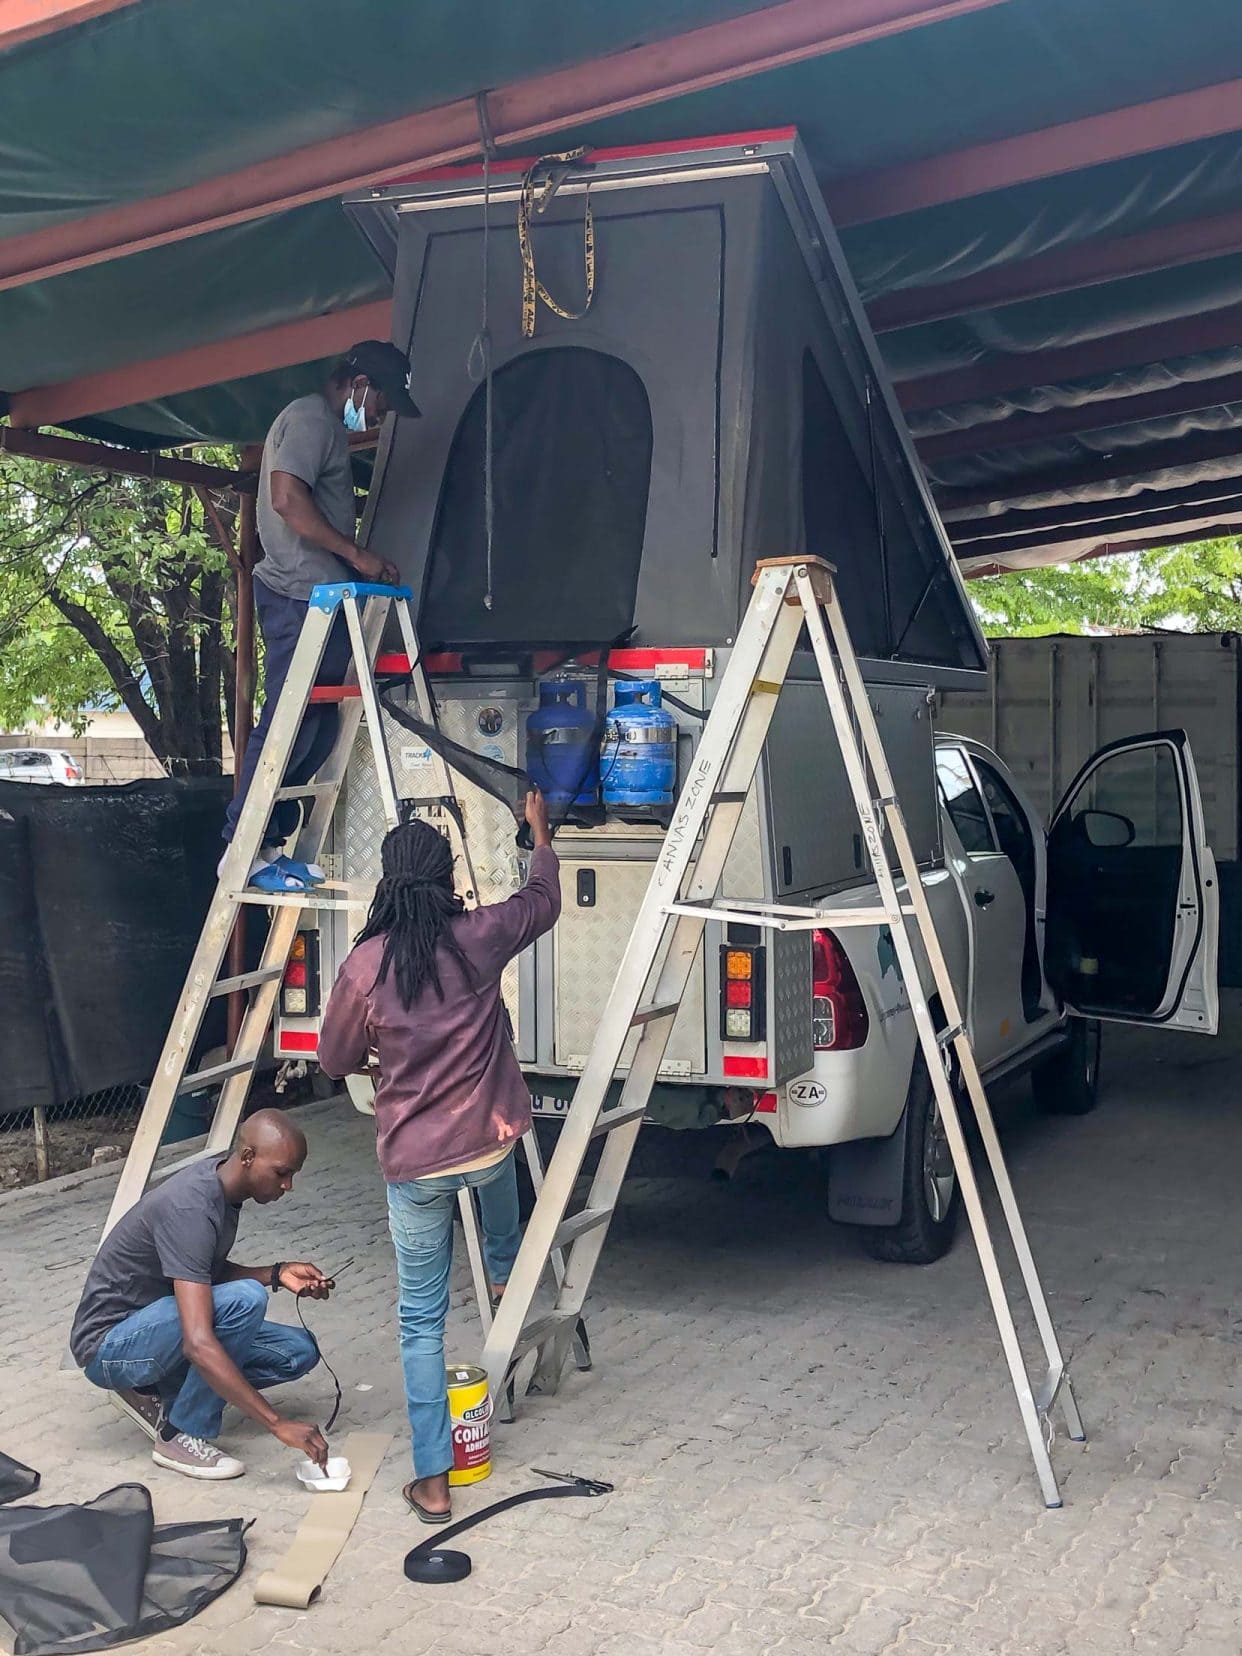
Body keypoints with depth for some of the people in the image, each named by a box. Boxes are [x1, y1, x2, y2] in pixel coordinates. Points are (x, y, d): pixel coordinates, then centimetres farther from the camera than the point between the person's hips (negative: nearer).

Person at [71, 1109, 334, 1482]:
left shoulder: (221, 1179, -3)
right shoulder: (190, 1209, -31)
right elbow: (199, 1344, -39)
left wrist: (277, 1275, -4)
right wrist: (278, 1424, -41)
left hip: (160, 1321, 9)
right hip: (108, 1347, -9)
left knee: (299, 1352, -1)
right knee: (244, 1300, -32)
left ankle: (153, 1392, 7)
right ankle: (182, 1436, -15)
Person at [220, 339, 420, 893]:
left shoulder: (327, 427, 24)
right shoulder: (311, 419, -8)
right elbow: (288, 500, -21)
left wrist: (359, 563, 15)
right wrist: (357, 555, -17)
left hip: (317, 599, 11)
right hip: (300, 598, -11)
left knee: (316, 730, 10)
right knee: (288, 727, -10)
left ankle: (269, 846, 14)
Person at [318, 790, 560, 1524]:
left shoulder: (364, 966, -12)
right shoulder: (480, 938, -9)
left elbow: (338, 1059, 3)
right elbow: (545, 901, 13)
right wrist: (539, 830, 29)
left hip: (413, 1161, -1)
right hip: (489, 1139, 2)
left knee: (422, 1318, 9)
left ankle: (433, 1478, 10)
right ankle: (505, 1272, 61)